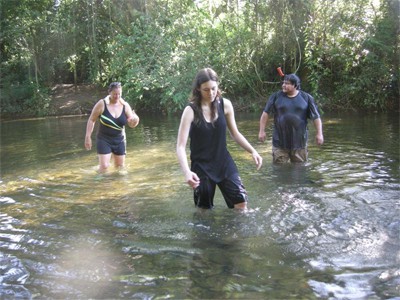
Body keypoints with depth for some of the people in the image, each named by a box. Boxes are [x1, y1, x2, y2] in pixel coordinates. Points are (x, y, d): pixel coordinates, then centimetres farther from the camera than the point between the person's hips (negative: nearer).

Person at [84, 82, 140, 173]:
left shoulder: (125, 105, -4)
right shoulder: (101, 104, -12)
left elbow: (132, 125, -4)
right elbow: (91, 120, -6)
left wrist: (135, 120, -27)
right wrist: (88, 137, -10)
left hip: (119, 140, 3)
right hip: (104, 140, -3)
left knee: (120, 167, 13)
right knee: (104, 166, -13)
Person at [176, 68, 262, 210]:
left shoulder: (225, 105, -5)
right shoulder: (191, 110, -15)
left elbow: (235, 133, 9)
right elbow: (180, 146, -19)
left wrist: (253, 151, -5)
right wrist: (187, 172, -35)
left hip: (224, 163, 3)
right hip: (201, 167, -2)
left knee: (241, 203, -1)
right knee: (205, 209, 9)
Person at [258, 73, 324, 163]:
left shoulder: (306, 98, 1)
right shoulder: (276, 96, 1)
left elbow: (316, 117, 3)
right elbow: (266, 113, 3)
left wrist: (319, 134, -3)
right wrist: (262, 131, -1)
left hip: (299, 143, 1)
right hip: (280, 143, 0)